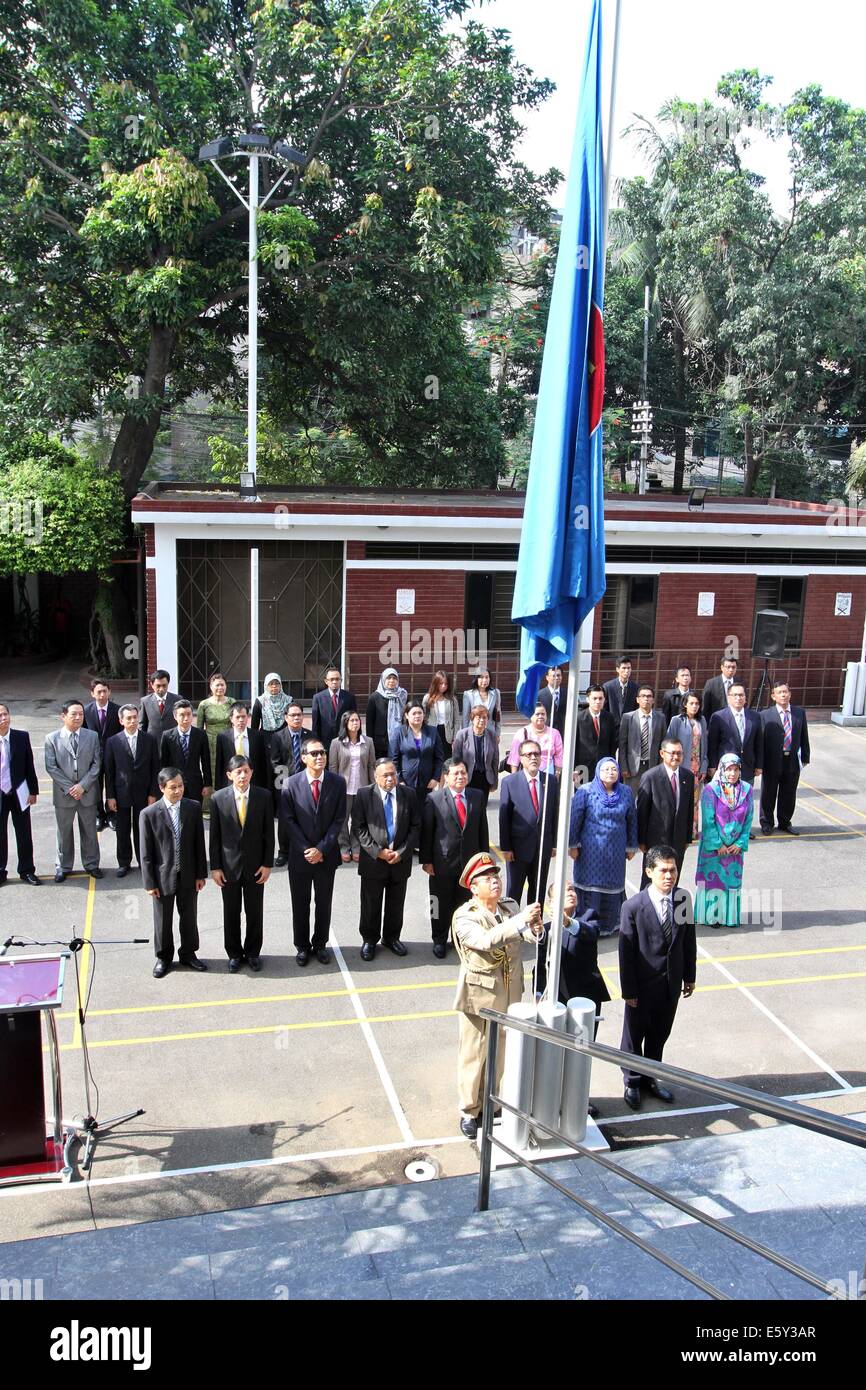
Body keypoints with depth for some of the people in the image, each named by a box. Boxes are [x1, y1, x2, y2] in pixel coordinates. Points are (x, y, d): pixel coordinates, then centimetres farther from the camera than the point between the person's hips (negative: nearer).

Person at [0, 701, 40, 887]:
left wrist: (33, 791, 0)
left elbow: (29, 765, 1)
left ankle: (27, 871, 21)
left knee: (24, 835, 9)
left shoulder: (22, 737, -4)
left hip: (19, 794, 1)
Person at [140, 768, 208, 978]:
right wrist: (149, 882, -8)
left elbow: (199, 843, 1)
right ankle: (163, 958, 33)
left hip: (189, 875, 2)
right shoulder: (149, 814, -13)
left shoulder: (194, 808, -5)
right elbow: (146, 853, -8)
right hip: (163, 876, -2)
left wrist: (201, 873, 1)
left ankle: (188, 954, 37)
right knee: (163, 920, 13)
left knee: (189, 917, 16)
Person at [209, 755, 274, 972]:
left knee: (254, 912, 10)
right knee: (231, 913, 11)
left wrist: (268, 864, -4)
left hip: (255, 865, 0)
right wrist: (215, 867, -3)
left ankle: (253, 952, 27)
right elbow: (215, 836, -2)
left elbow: (268, 833, -2)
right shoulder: (218, 798, -7)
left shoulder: (264, 796, -6)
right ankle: (234, 954, 27)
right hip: (228, 865, 0)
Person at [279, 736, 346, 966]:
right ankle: (302, 946, 27)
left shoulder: (338, 783, -5)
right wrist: (306, 849, -13)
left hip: (327, 855, 1)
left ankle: (320, 944, 29)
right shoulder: (292, 784, -7)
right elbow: (288, 821, -6)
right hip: (299, 855, -1)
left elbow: (339, 820, -5)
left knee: (324, 903, 13)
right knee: (300, 904, 11)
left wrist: (322, 849, -12)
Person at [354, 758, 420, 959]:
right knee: (371, 904, 9)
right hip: (373, 860, -2)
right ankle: (369, 940, 26)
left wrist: (403, 852, -10)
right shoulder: (364, 795, -7)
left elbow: (415, 827, 0)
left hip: (401, 860, 2)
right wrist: (378, 851, -15)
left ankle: (391, 937, 33)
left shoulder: (408, 795, -1)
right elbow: (359, 828, -8)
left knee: (396, 904, 15)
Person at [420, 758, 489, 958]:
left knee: (464, 903, 14)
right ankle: (439, 940, 28)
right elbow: (426, 831, -6)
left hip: (469, 861, 3)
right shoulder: (434, 799, -9)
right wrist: (426, 860, -7)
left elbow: (483, 829, 7)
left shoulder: (477, 797, 2)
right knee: (441, 904, 11)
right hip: (442, 862, -2)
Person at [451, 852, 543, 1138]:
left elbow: (528, 936, -13)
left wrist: (536, 929, -37)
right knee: (473, 1055, 10)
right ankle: (469, 1111, 27)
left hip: (509, 995, 5)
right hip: (479, 996, -5)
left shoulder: (511, 907, -3)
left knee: (499, 1053, 20)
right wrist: (521, 920, -44)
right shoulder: (464, 917, -19)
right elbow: (486, 941, -37)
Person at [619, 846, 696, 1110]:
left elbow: (689, 939, 3)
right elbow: (626, 952, -15)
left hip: (672, 982, 4)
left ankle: (651, 1077, 43)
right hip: (643, 984, -4)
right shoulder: (633, 907, -21)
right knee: (634, 1034, 15)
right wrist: (628, 990, -12)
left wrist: (690, 976, 7)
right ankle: (632, 1081, 37)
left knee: (660, 1034, 21)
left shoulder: (683, 898, -8)